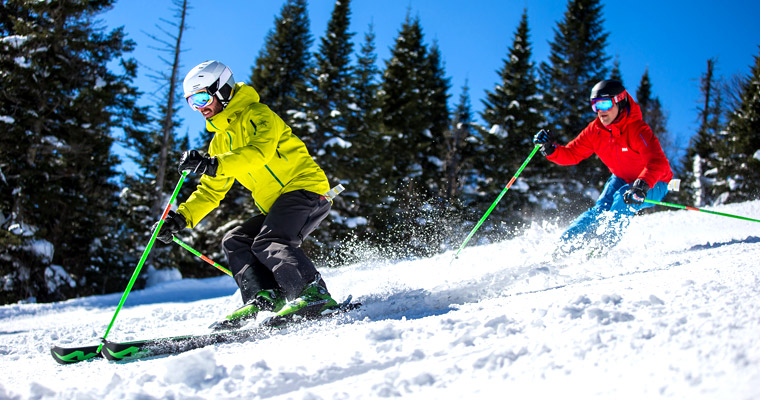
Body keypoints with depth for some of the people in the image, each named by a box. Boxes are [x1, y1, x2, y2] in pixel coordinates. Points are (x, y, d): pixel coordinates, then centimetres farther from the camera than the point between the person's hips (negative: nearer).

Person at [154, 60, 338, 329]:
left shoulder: (257, 115, -5)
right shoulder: (221, 141, 20)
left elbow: (260, 151, -27)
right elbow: (210, 191, 19)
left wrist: (213, 164, -38)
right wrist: (181, 218, 3)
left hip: (306, 187, -9)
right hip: (276, 206, 9)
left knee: (268, 242, -27)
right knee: (235, 241, -3)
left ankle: (315, 294, -32)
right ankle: (265, 296, -16)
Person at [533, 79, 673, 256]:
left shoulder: (638, 130, -31)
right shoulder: (595, 130, -12)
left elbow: (658, 163, -43)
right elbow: (571, 154, -6)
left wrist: (642, 185, -60)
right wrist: (550, 149, -27)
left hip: (653, 184, -5)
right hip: (621, 179, 5)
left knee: (624, 198, -32)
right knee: (600, 211, -17)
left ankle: (603, 245, -24)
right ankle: (565, 245, -17)